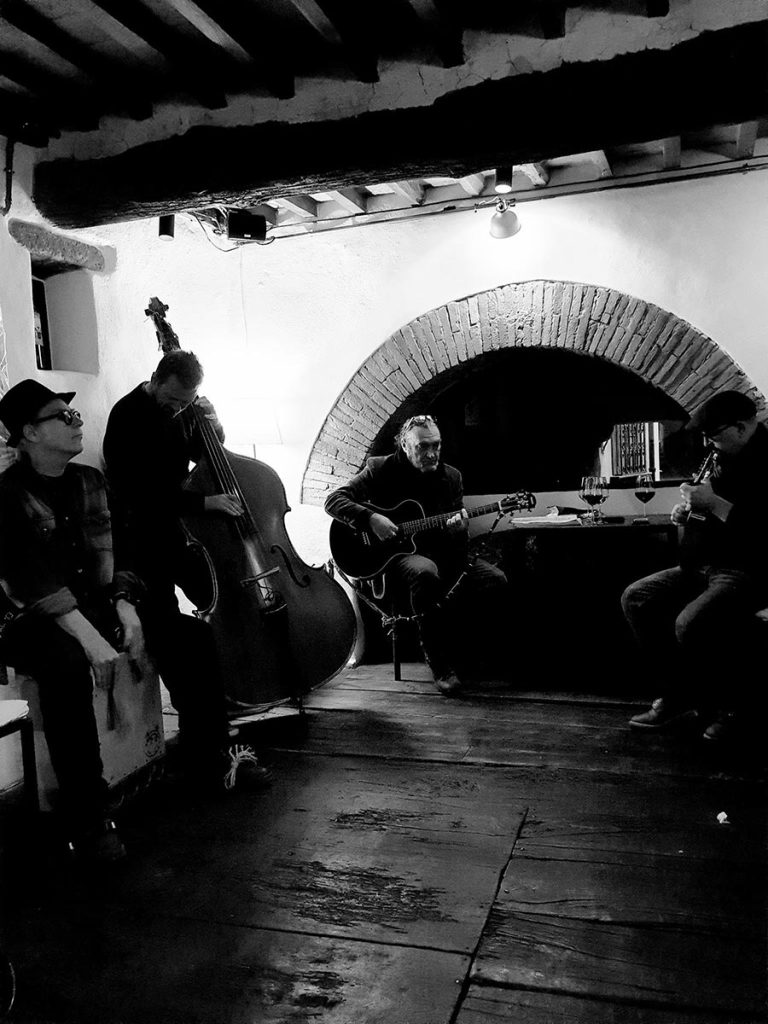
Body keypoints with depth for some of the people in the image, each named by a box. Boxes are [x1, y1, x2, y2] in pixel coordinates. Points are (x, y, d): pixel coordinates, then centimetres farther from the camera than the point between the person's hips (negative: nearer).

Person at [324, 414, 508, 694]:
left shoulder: (450, 476, 9)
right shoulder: (381, 469, -3)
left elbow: (459, 542, 11)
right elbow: (334, 500, -9)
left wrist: (458, 528, -15)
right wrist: (370, 518, -25)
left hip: (442, 553, 5)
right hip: (396, 557, -5)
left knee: (495, 579, -19)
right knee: (424, 572, -40)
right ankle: (442, 668, -27)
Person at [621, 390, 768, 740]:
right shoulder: (725, 459, 13)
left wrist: (714, 505, -24)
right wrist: (687, 512, 7)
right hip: (704, 565, 10)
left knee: (690, 623, -31)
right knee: (635, 598, -2)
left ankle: (724, 704, -2)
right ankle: (680, 695, 3)